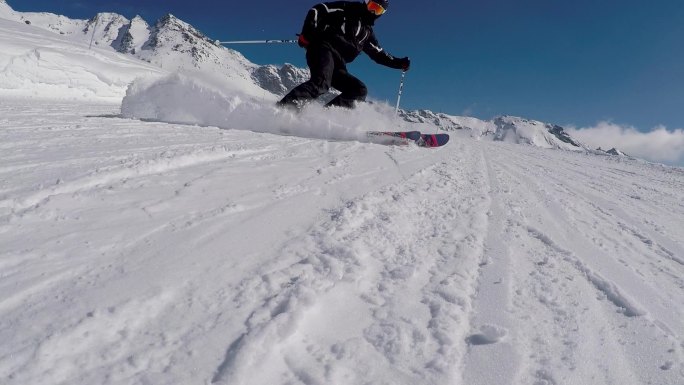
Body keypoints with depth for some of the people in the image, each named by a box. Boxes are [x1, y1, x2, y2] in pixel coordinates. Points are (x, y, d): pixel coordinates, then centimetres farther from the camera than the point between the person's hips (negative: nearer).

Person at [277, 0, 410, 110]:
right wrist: (307, 34, -11)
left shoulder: (367, 32, 30)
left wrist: (398, 63, 22)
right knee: (321, 83, -34)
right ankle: (282, 108, -43)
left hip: (337, 66, 7)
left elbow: (379, 54, 34)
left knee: (360, 90, -6)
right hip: (323, 50, -7)